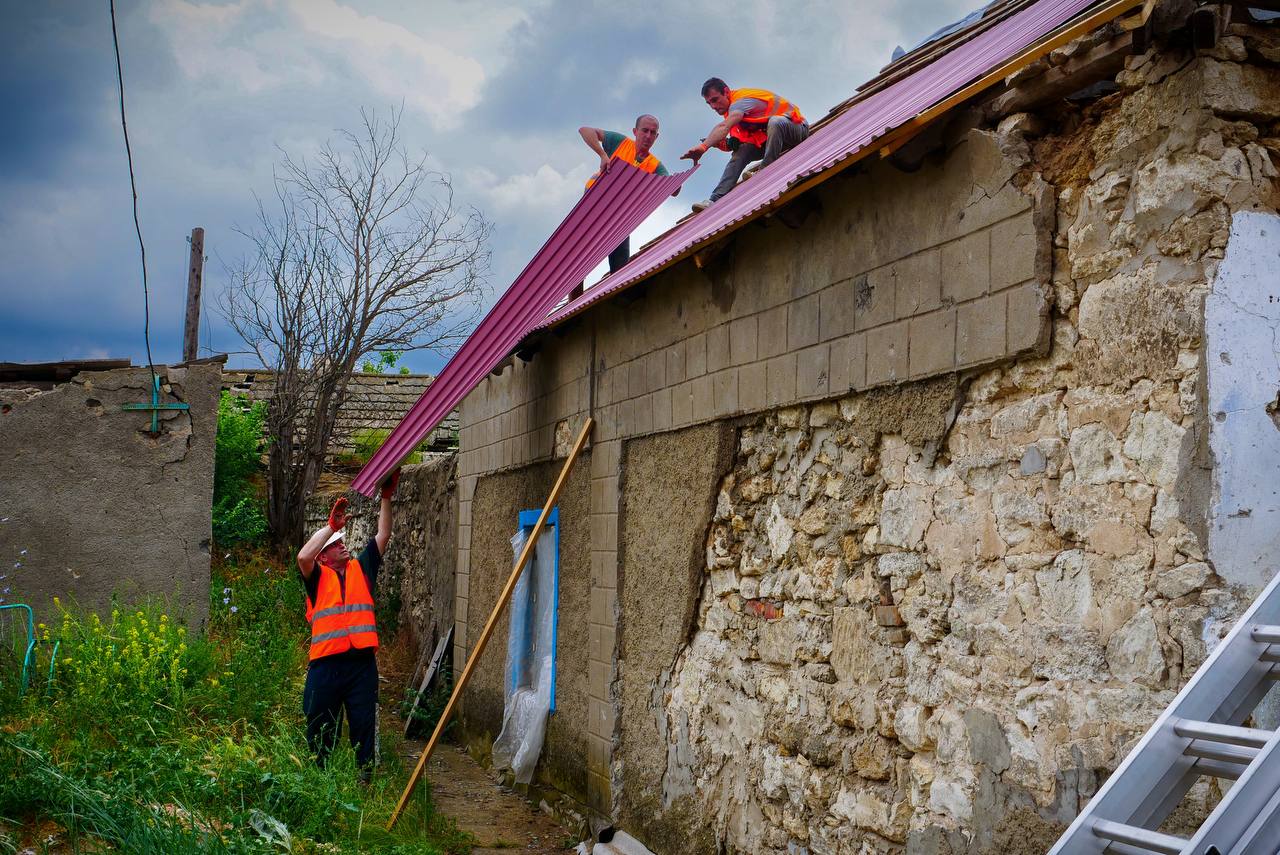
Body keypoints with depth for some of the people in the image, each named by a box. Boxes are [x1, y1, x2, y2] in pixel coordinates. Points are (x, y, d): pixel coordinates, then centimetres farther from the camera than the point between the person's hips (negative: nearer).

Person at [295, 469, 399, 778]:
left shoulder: (361, 568, 15)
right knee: (320, 729, 6)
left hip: (362, 662, 2)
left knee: (364, 727, 5)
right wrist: (331, 525, -15)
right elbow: (303, 557, -14)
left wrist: (386, 497, 4)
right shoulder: (318, 577, 7)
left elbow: (383, 535, 11)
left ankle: (364, 778, 13)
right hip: (325, 663, -2)